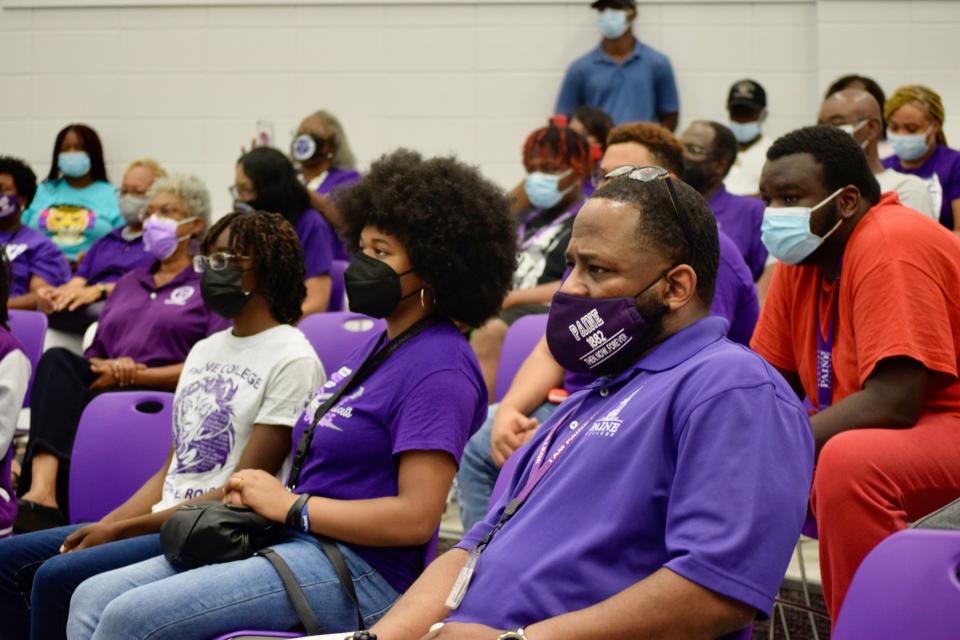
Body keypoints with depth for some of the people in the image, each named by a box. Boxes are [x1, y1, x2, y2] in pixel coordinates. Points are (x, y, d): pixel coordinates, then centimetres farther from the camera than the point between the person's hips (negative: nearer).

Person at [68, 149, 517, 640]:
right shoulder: (381, 342, 18)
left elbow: (416, 516, -21)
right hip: (293, 541, 10)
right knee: (93, 599, -1)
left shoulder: (440, 369, -13)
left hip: (358, 571, -10)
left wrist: (289, 504, -13)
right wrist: (257, 497, 2)